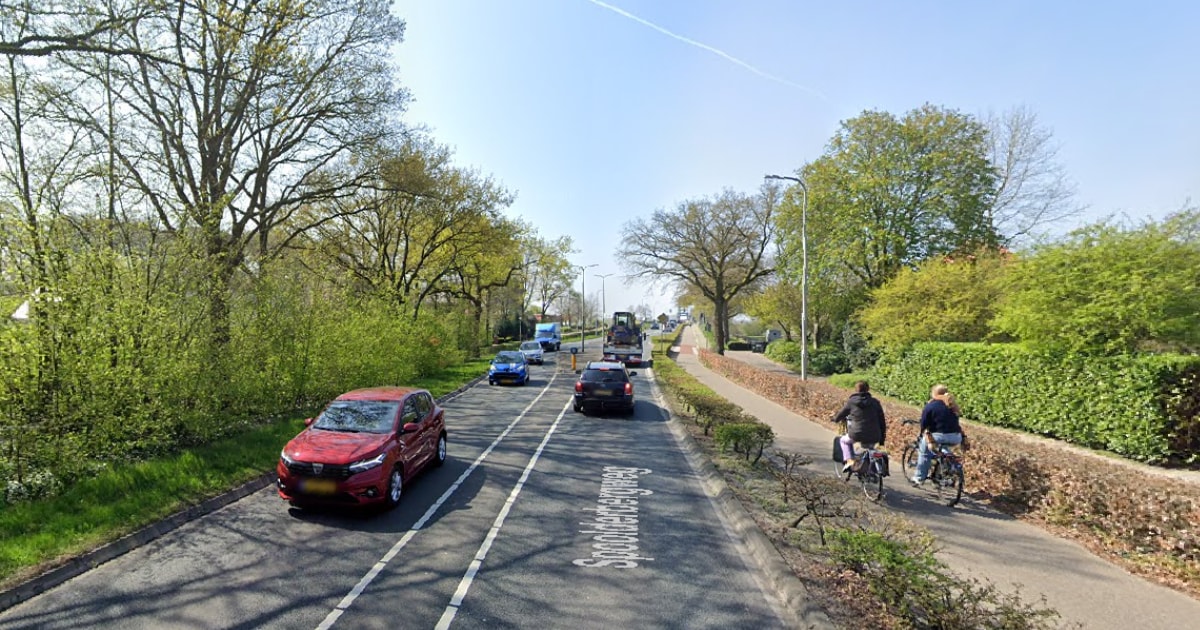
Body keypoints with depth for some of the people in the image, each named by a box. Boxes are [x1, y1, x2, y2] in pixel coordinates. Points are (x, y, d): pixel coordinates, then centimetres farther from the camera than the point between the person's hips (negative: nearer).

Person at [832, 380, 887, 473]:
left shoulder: (851, 401, -1)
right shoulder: (875, 402, 6)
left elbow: (841, 415, 10)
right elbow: (882, 421, 9)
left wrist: (835, 418, 34)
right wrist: (882, 438, 18)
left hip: (856, 435, -3)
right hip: (874, 437, 3)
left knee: (844, 440, 27)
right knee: (869, 448, 33)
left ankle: (849, 461, 8)